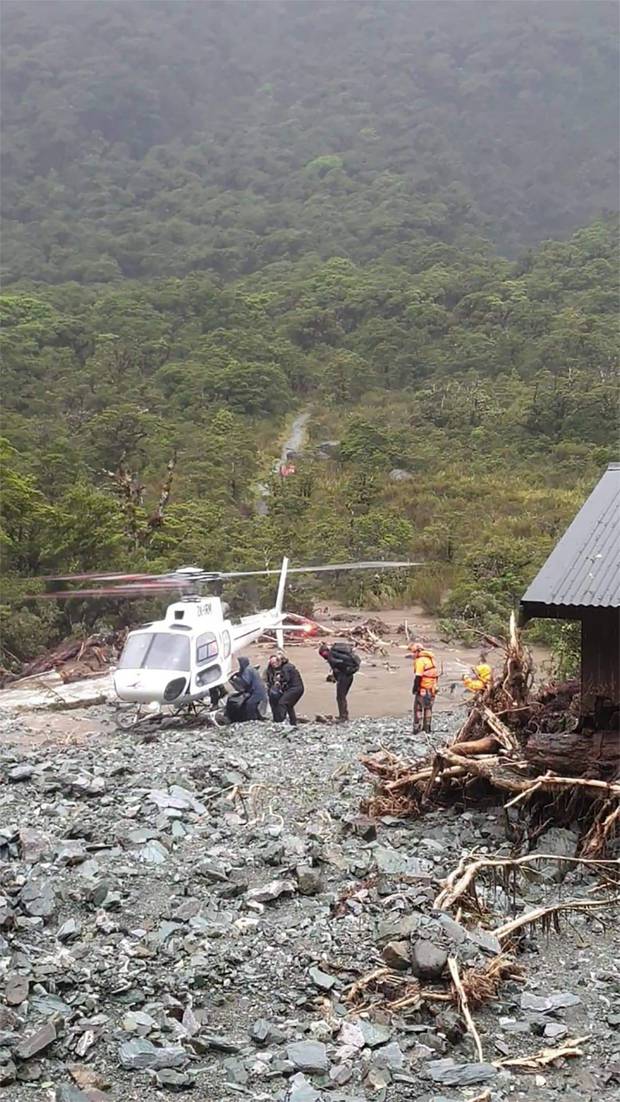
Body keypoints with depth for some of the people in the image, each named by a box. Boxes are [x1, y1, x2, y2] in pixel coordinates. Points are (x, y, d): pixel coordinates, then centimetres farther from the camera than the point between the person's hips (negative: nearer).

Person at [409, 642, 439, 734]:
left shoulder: (420, 661, -15)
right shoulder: (430, 659, 12)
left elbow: (418, 677, -20)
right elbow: (435, 674, 16)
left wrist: (415, 688, -12)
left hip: (423, 689, -8)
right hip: (432, 688, 8)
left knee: (418, 708, 1)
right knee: (428, 708, 17)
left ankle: (417, 728, -2)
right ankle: (427, 727, 22)